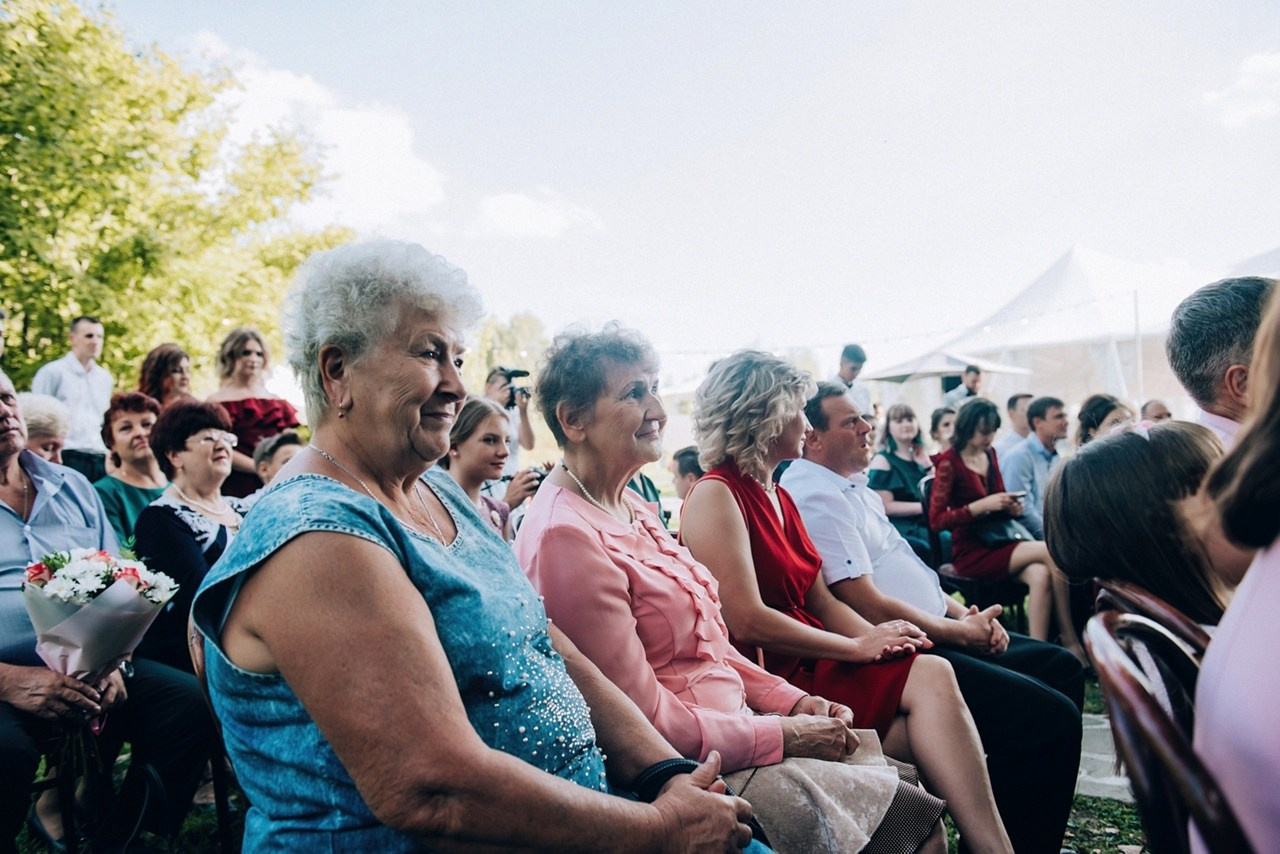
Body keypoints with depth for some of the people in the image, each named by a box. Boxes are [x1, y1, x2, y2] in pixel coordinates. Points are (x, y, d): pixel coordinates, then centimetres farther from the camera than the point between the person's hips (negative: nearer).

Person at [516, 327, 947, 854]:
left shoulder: (632, 508, 9)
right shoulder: (567, 538, -21)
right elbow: (646, 723, -20)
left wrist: (792, 701, 3)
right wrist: (784, 734, -14)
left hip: (730, 723, 9)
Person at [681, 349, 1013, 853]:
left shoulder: (779, 498, 19)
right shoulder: (716, 496, -10)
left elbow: (821, 602, 11)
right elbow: (747, 622, -20)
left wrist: (882, 639, -7)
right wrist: (857, 647, -14)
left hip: (811, 666, 8)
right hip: (769, 685, -8)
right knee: (931, 677, -20)